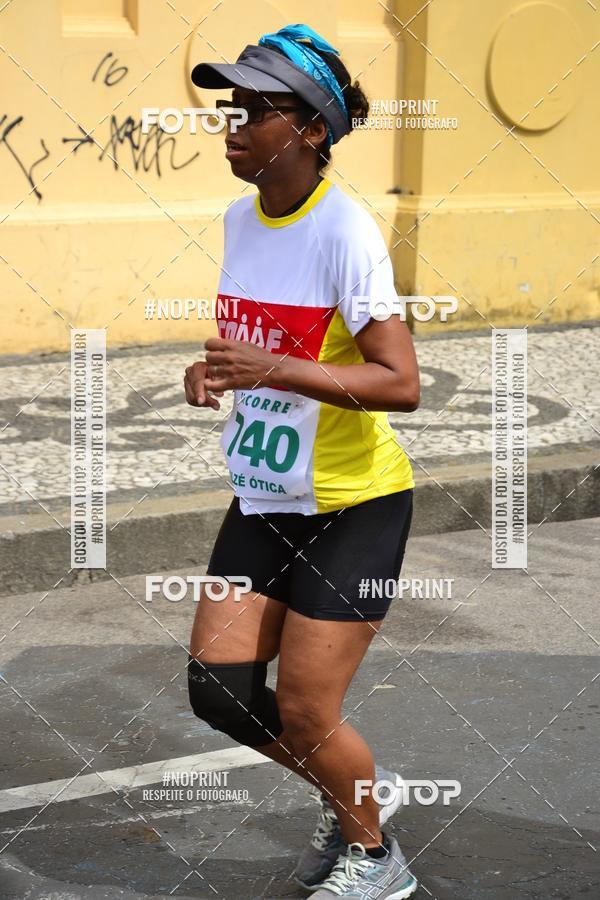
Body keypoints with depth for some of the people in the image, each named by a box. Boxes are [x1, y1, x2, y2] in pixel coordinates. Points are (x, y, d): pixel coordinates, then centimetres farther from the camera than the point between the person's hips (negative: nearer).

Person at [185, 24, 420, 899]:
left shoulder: (345, 230, -20)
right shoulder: (240, 218, 3)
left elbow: (401, 383, -25)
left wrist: (272, 369, -33)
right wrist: (215, 370, -2)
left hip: (355, 502, -7)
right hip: (265, 497, 7)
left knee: (303, 711, -4)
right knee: (218, 688, 1)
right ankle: (354, 791, 27)